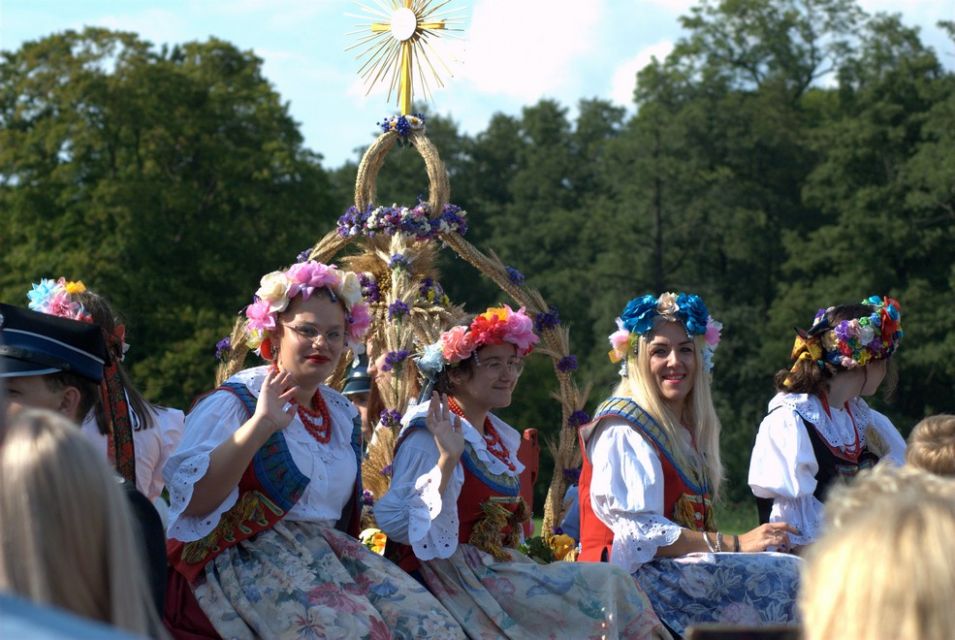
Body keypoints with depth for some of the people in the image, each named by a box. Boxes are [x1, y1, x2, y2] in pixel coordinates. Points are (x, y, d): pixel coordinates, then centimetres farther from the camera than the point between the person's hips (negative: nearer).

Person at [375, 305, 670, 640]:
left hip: (497, 569, 8)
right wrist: (447, 459, -29)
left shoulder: (502, 437, 15)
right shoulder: (429, 434, -11)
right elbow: (395, 523, -24)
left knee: (611, 584, -10)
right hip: (452, 575, -8)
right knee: (603, 589, -16)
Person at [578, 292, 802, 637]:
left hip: (680, 567, 8)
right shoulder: (623, 428, -7)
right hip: (635, 575, -8)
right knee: (787, 576, -21)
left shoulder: (689, 428, 19)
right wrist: (734, 545, -17)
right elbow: (640, 531, -16)